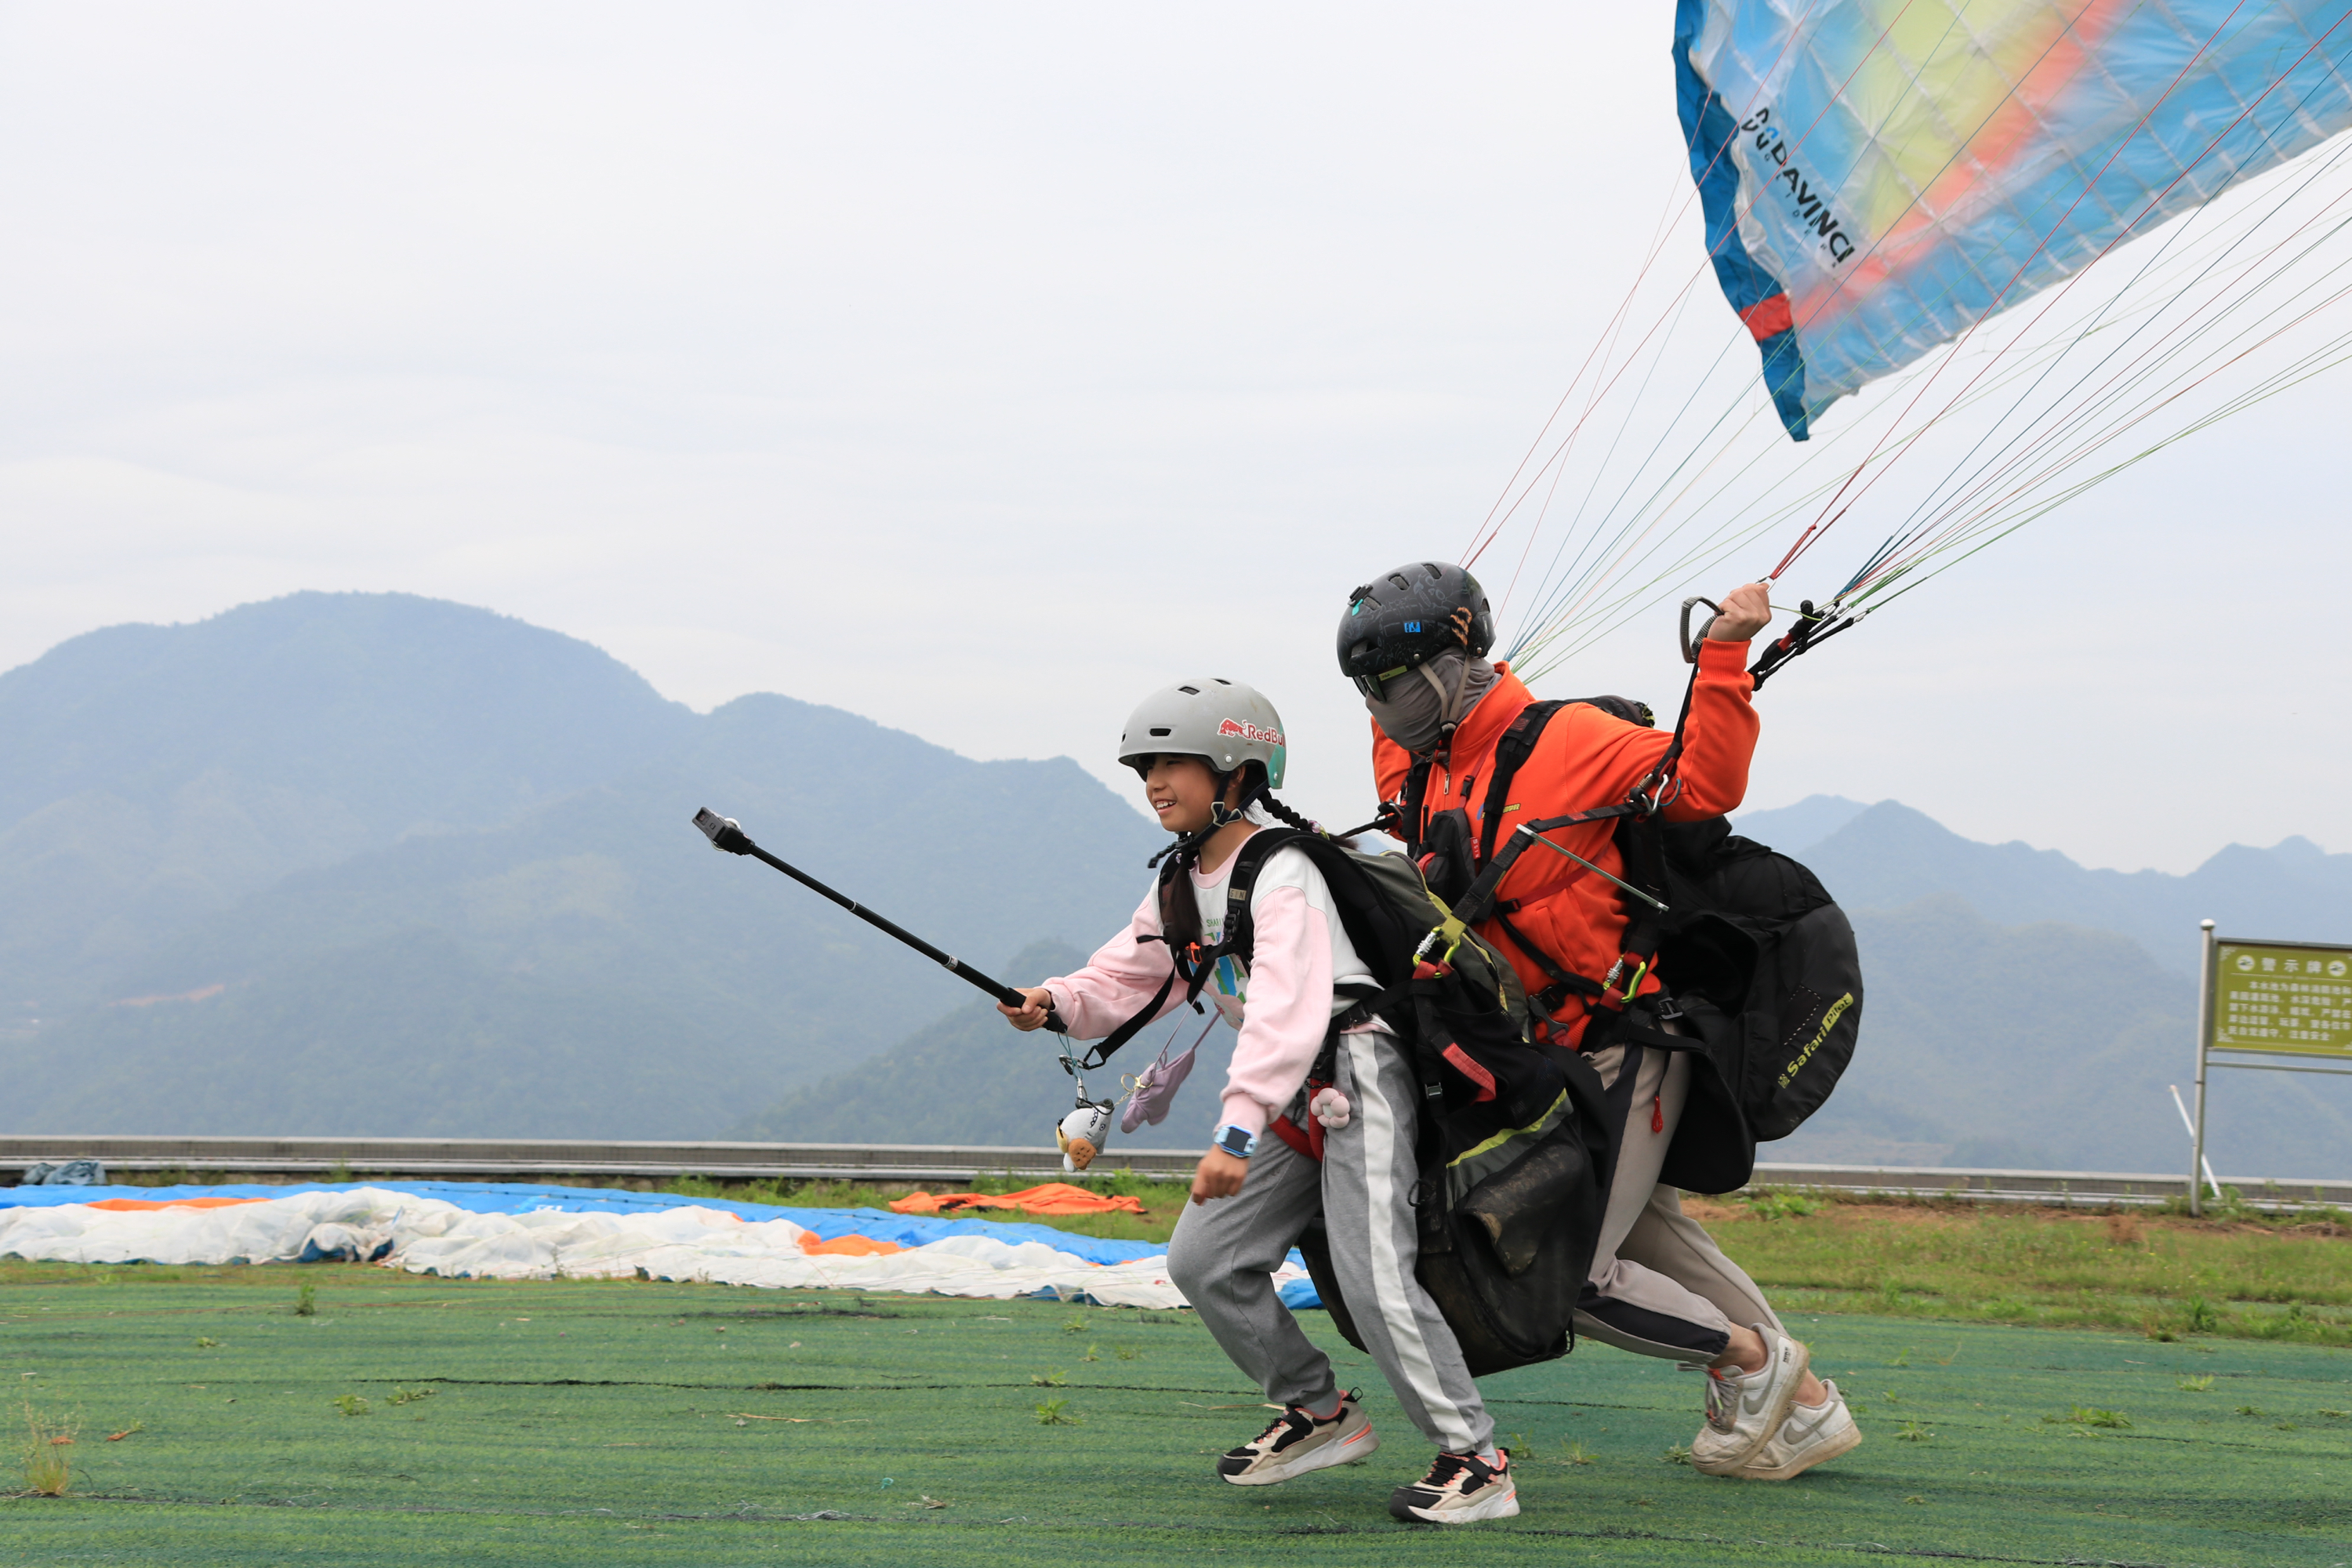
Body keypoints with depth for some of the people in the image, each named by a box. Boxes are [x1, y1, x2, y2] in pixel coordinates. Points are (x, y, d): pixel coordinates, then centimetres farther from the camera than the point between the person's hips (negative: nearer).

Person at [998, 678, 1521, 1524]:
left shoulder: (1282, 877, -21)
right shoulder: (1181, 886, 9)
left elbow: (1286, 1012, -32)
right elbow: (1128, 980, 15)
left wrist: (1238, 1133, -40)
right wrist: (1058, 1002, -7)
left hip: (1357, 1069, -9)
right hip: (1292, 1100, 9)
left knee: (1373, 1277, -19)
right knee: (1203, 1259, 5)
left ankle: (1476, 1462, -11)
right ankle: (1320, 1413, 20)